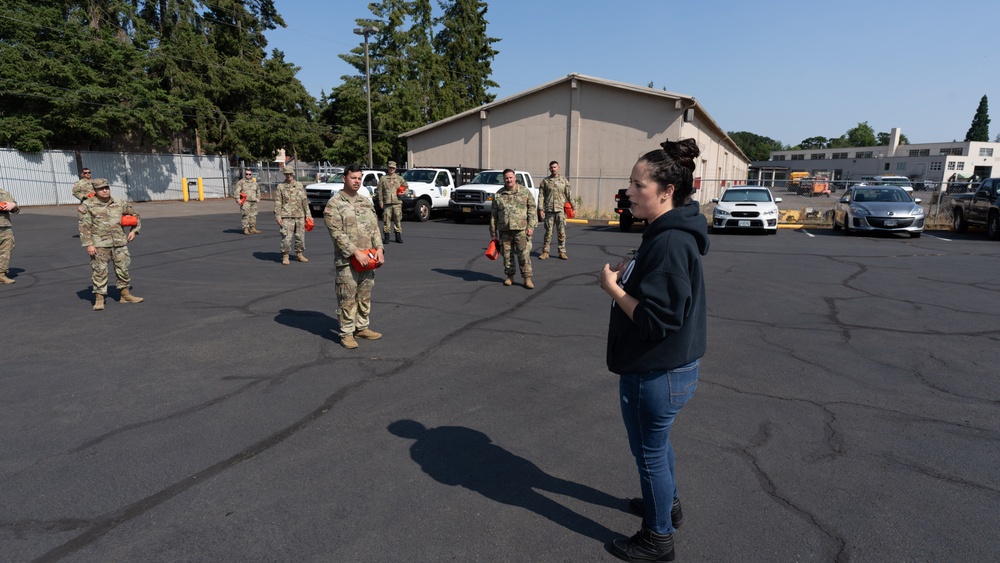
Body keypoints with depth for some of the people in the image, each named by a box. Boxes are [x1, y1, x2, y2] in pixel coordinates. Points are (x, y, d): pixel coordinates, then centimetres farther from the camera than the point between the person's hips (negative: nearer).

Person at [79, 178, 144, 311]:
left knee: (123, 269, 9)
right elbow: (84, 227, -5)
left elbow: (135, 215, 23)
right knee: (99, 271, -3)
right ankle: (99, 299, 3)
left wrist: (133, 230, 10)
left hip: (119, 243, 4)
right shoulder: (87, 206, -1)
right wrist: (88, 244, -11)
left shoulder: (119, 204, 10)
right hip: (99, 245, -4)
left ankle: (126, 295, 21)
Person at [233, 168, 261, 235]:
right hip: (245, 202, -5)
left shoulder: (254, 182, 16)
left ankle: (252, 228, 15)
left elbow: (258, 190, 31)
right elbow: (236, 191, -6)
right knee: (246, 216, -8)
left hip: (254, 202, 5)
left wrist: (258, 198, 23)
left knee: (253, 215, 7)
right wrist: (238, 199, -13)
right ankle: (245, 229, -5)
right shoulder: (241, 182, -1)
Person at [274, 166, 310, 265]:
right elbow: (277, 203, 1)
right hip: (287, 217, -3)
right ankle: (285, 256, 4)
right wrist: (278, 216, -7)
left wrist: (307, 215, 8)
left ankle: (300, 254, 21)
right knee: (286, 237, -7)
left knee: (300, 237, 7)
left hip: (300, 216, 3)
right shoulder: (280, 187, 4)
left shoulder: (299, 185, 11)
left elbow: (305, 201, 12)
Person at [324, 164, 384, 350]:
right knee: (347, 298, -1)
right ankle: (346, 333, 8)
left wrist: (379, 248, -1)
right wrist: (356, 252, -19)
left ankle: (362, 327, 26)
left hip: (367, 258, 6)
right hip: (347, 260, -6)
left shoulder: (366, 202, 13)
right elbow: (337, 233, -14)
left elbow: (375, 227, 13)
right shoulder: (334, 203, -7)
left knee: (365, 295, 14)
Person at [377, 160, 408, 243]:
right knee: (386, 220, -3)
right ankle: (386, 237, 4)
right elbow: (380, 191, 7)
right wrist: (381, 202, -1)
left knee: (398, 219, 0)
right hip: (387, 203, -1)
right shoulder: (383, 178, 9)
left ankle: (398, 236, 8)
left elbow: (406, 186, 19)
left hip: (397, 202, 1)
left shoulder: (399, 178, 13)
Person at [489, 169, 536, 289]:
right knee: (507, 254, 8)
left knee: (524, 254, -6)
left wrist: (531, 226, -7)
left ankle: (527, 278, 1)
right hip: (504, 230, 2)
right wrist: (493, 233, 8)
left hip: (521, 229, -2)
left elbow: (531, 210, 2)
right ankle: (510, 276, 21)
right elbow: (493, 215, 11)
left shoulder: (525, 192, 4)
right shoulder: (498, 195, 9)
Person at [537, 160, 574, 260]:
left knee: (561, 232, 1)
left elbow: (569, 195, 10)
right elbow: (541, 196, 3)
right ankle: (545, 252, 10)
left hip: (561, 210, 0)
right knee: (548, 232, 2)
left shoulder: (564, 181, 9)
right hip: (549, 210, 0)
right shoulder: (545, 181, 7)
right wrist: (540, 209, -6)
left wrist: (573, 207, 6)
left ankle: (562, 252, 8)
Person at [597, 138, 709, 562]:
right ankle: (667, 503, 51)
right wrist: (627, 274, -1)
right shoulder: (667, 233, 6)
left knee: (649, 451, 10)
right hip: (662, 368, 10)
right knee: (654, 443, 28)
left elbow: (655, 320, -29)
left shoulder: (670, 243, -26)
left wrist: (613, 288, -19)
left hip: (656, 375, -10)